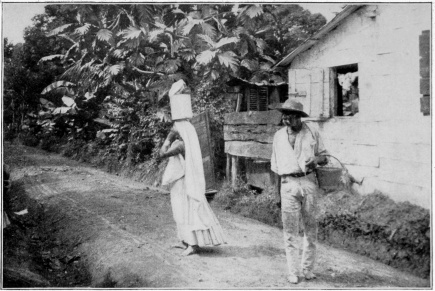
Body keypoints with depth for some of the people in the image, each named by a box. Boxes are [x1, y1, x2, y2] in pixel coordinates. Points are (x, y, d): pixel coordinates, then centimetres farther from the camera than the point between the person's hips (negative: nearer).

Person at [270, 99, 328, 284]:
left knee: (310, 227, 6)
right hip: (288, 184, 1)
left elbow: (324, 158, 9)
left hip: (308, 182, -1)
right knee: (290, 229, 1)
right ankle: (293, 272, 9)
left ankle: (308, 268, 18)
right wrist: (277, 193, 10)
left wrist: (316, 159, -16)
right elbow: (276, 167, 13)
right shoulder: (279, 136, 10)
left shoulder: (312, 134, 4)